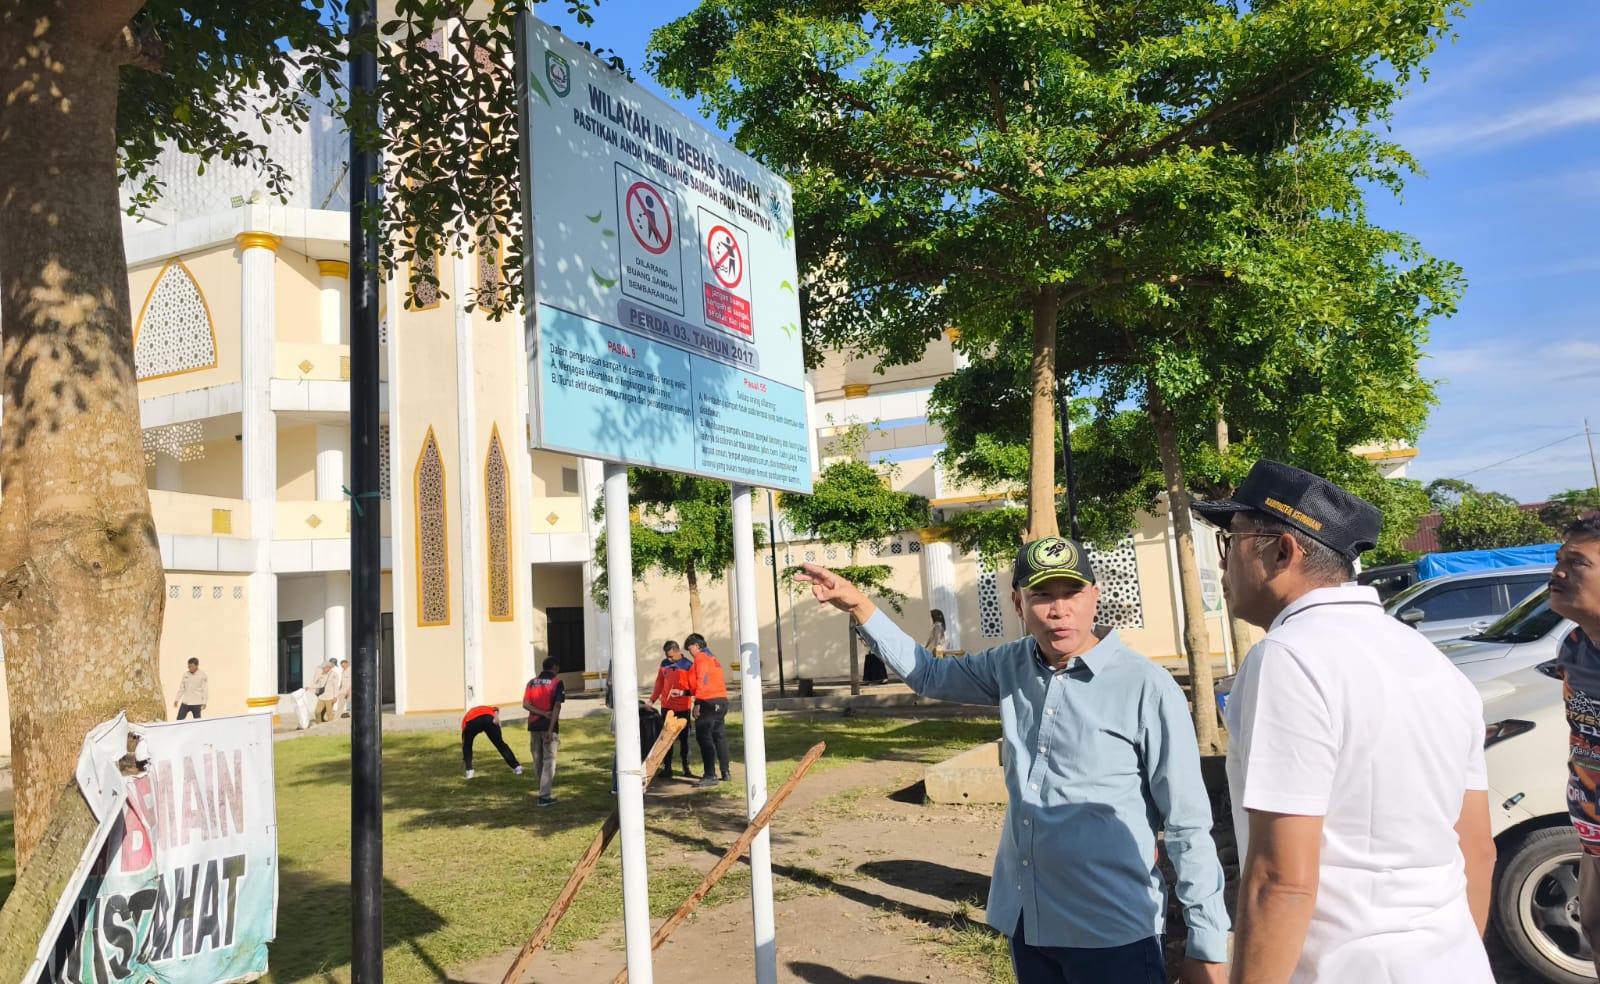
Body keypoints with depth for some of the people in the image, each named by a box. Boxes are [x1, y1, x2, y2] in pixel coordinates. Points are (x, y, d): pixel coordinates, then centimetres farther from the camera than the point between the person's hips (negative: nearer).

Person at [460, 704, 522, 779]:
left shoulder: (466, 715, 41)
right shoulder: (487, 708, 43)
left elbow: (464, 739, 43)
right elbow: (496, 709, 17)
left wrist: (463, 758, 51)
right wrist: (496, 717, -2)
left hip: (471, 722, 0)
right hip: (488, 719, 0)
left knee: (467, 746, 27)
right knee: (500, 744, 17)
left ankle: (469, 771, 18)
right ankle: (517, 767, 19)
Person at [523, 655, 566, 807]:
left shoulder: (531, 683, 10)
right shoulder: (557, 683, -3)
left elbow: (525, 704, -3)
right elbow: (557, 707, -13)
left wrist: (543, 713, -10)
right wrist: (551, 729, -16)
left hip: (534, 726, 5)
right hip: (549, 726, -5)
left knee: (538, 760, 16)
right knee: (548, 760, -2)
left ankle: (545, 790, 29)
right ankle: (545, 796, -7)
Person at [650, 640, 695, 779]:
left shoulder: (688, 665, -7)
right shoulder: (664, 663, 7)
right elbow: (659, 683, 16)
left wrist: (683, 692, -25)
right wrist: (652, 699, 15)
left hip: (683, 707, -4)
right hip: (666, 706, 4)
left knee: (684, 737, 4)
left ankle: (686, 766, 13)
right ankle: (667, 767, 11)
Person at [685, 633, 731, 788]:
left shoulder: (701, 658, -6)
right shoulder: (713, 658, 22)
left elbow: (703, 681, -17)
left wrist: (697, 703, -21)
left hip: (708, 703, -9)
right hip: (721, 700, 9)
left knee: (704, 738, -8)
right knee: (720, 737, 13)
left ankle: (710, 776, -12)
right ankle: (724, 773, 17)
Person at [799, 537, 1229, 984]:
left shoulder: (1147, 688, -16)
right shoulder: (1012, 665, 1)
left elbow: (1189, 826, -11)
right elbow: (930, 675, 16)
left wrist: (1207, 948, -8)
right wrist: (859, 605, 10)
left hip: (1111, 932, -6)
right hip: (1024, 919, 6)